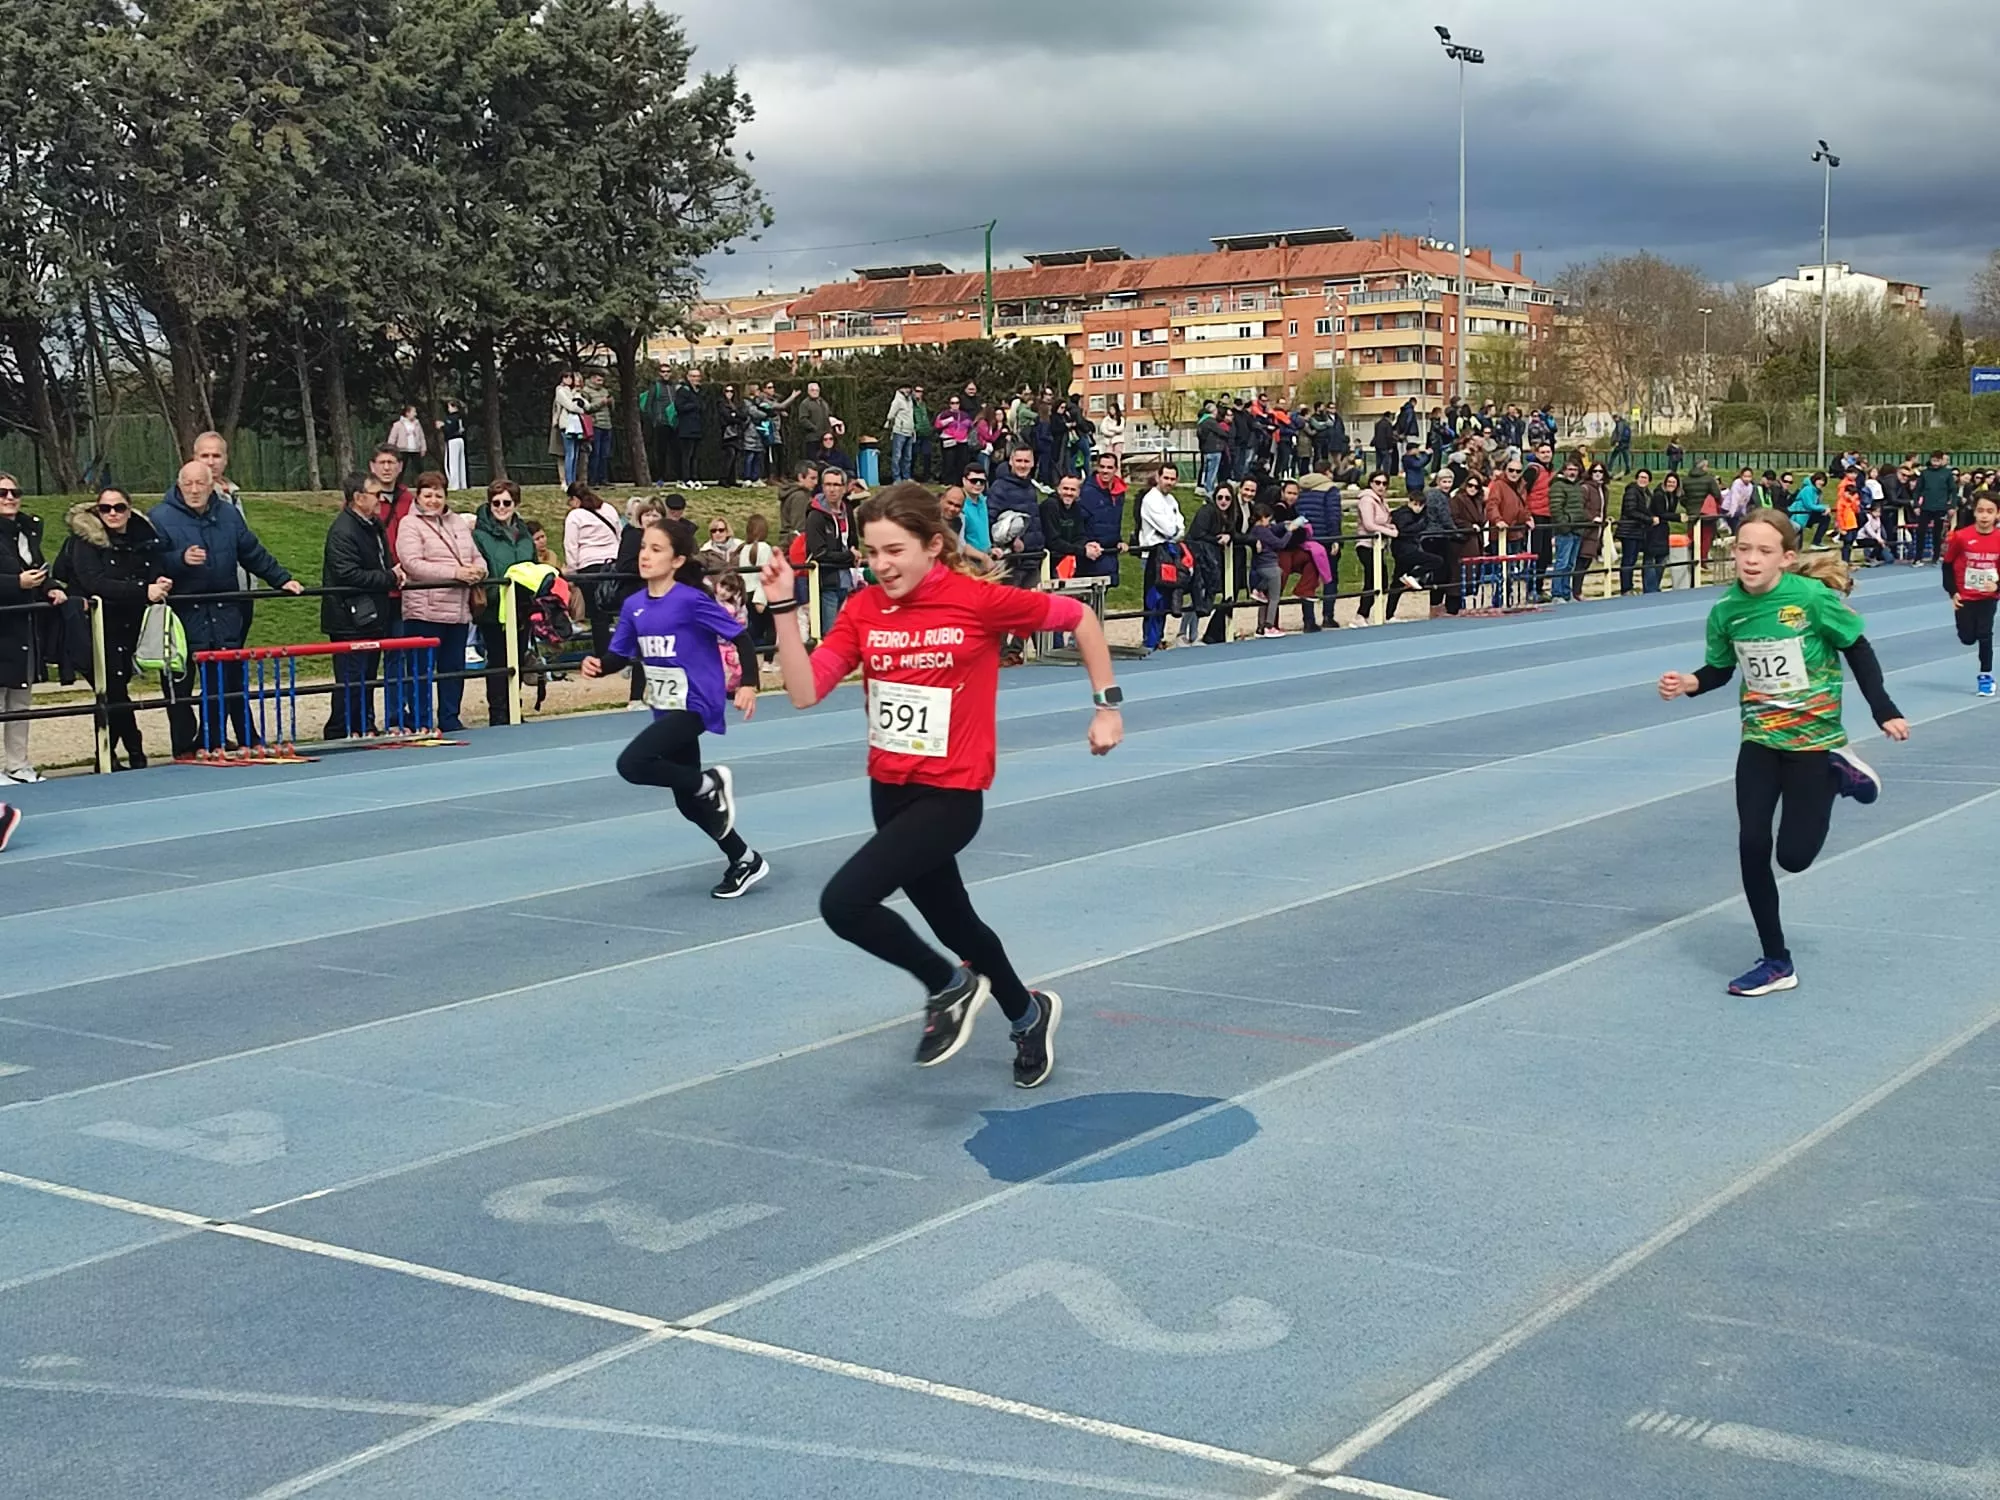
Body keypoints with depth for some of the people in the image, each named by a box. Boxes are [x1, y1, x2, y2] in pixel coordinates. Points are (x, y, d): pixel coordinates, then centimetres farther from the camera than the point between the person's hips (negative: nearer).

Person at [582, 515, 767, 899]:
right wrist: (597, 665, -12)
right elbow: (620, 655, 9)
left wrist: (748, 685, -22)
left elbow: (739, 636, -14)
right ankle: (745, 861, 31)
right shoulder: (634, 606, 3)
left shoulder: (692, 600, -17)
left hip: (694, 707, -8)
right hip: (666, 709, 8)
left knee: (632, 764, -24)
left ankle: (711, 782, -3)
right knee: (688, 801, 14)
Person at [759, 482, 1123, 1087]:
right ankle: (1028, 1016, 47)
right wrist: (783, 607, -16)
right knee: (952, 921, 21)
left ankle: (949, 985, 3)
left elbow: (1078, 617, -3)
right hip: (889, 789, 6)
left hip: (950, 794, -6)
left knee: (843, 903, -21)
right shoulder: (863, 610, -2)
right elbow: (805, 692, -8)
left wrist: (1107, 706, -1)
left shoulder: (978, 600, -15)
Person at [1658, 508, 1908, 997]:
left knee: (1794, 855, -5)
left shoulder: (1813, 597, -19)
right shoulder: (1726, 610, -7)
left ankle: (1837, 773, 22)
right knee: (1751, 846, -3)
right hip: (1760, 741, 4)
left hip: (1813, 740, -4)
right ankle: (1776, 963, 11)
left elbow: (1858, 649, -6)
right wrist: (1689, 683, -14)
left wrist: (1883, 710, -6)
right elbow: (1720, 670, 6)